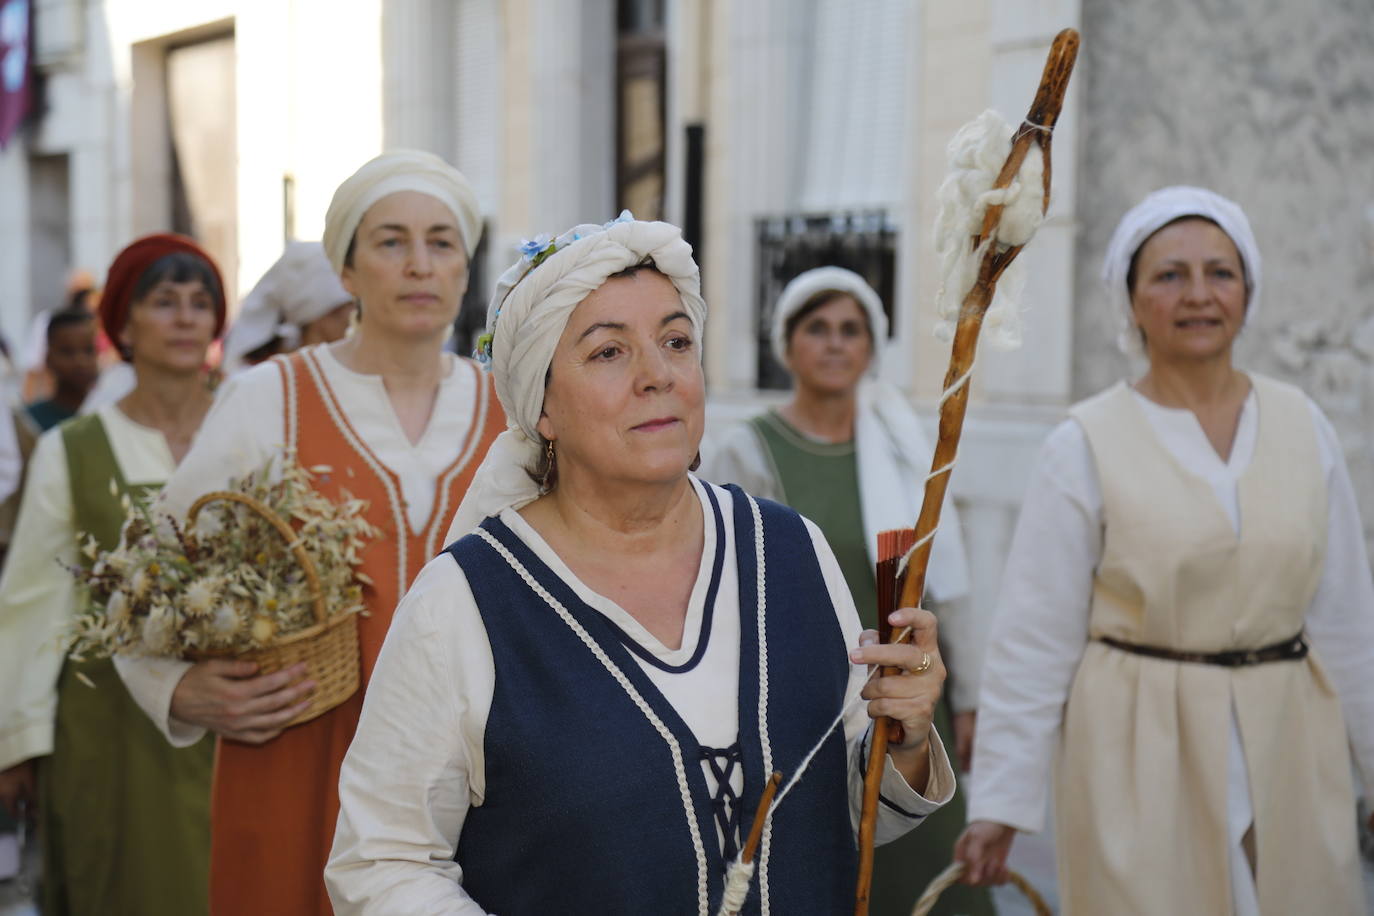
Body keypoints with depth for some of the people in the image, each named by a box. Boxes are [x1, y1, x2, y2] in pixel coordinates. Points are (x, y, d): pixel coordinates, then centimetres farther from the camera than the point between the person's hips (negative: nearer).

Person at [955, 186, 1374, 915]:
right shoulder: (1086, 446, -8)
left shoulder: (1303, 426, 3)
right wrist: (998, 802, -7)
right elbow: (1033, 637, -7)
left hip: (1287, 752, 3)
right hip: (1141, 757, -3)